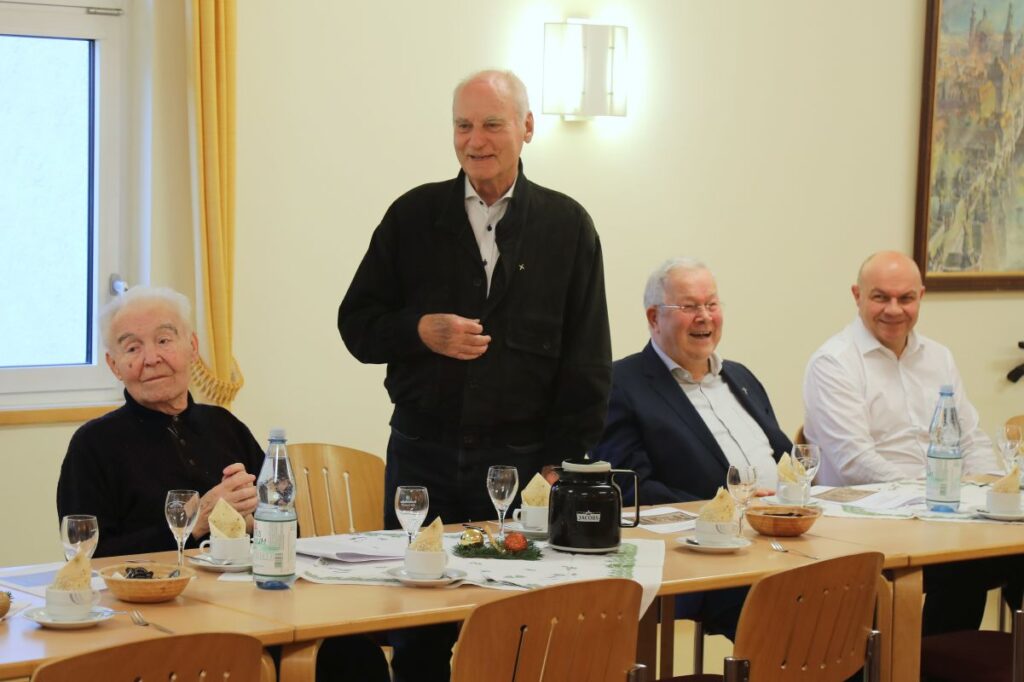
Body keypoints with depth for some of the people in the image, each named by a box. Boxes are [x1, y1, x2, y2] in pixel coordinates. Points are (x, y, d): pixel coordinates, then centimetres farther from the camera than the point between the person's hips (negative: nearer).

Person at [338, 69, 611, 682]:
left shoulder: (567, 226, 5)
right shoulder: (414, 216, 7)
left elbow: (588, 361, 3)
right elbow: (357, 322, 9)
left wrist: (563, 464, -4)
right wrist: (422, 331, -11)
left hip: (523, 460, -1)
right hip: (423, 455, 1)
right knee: (417, 630, 3)